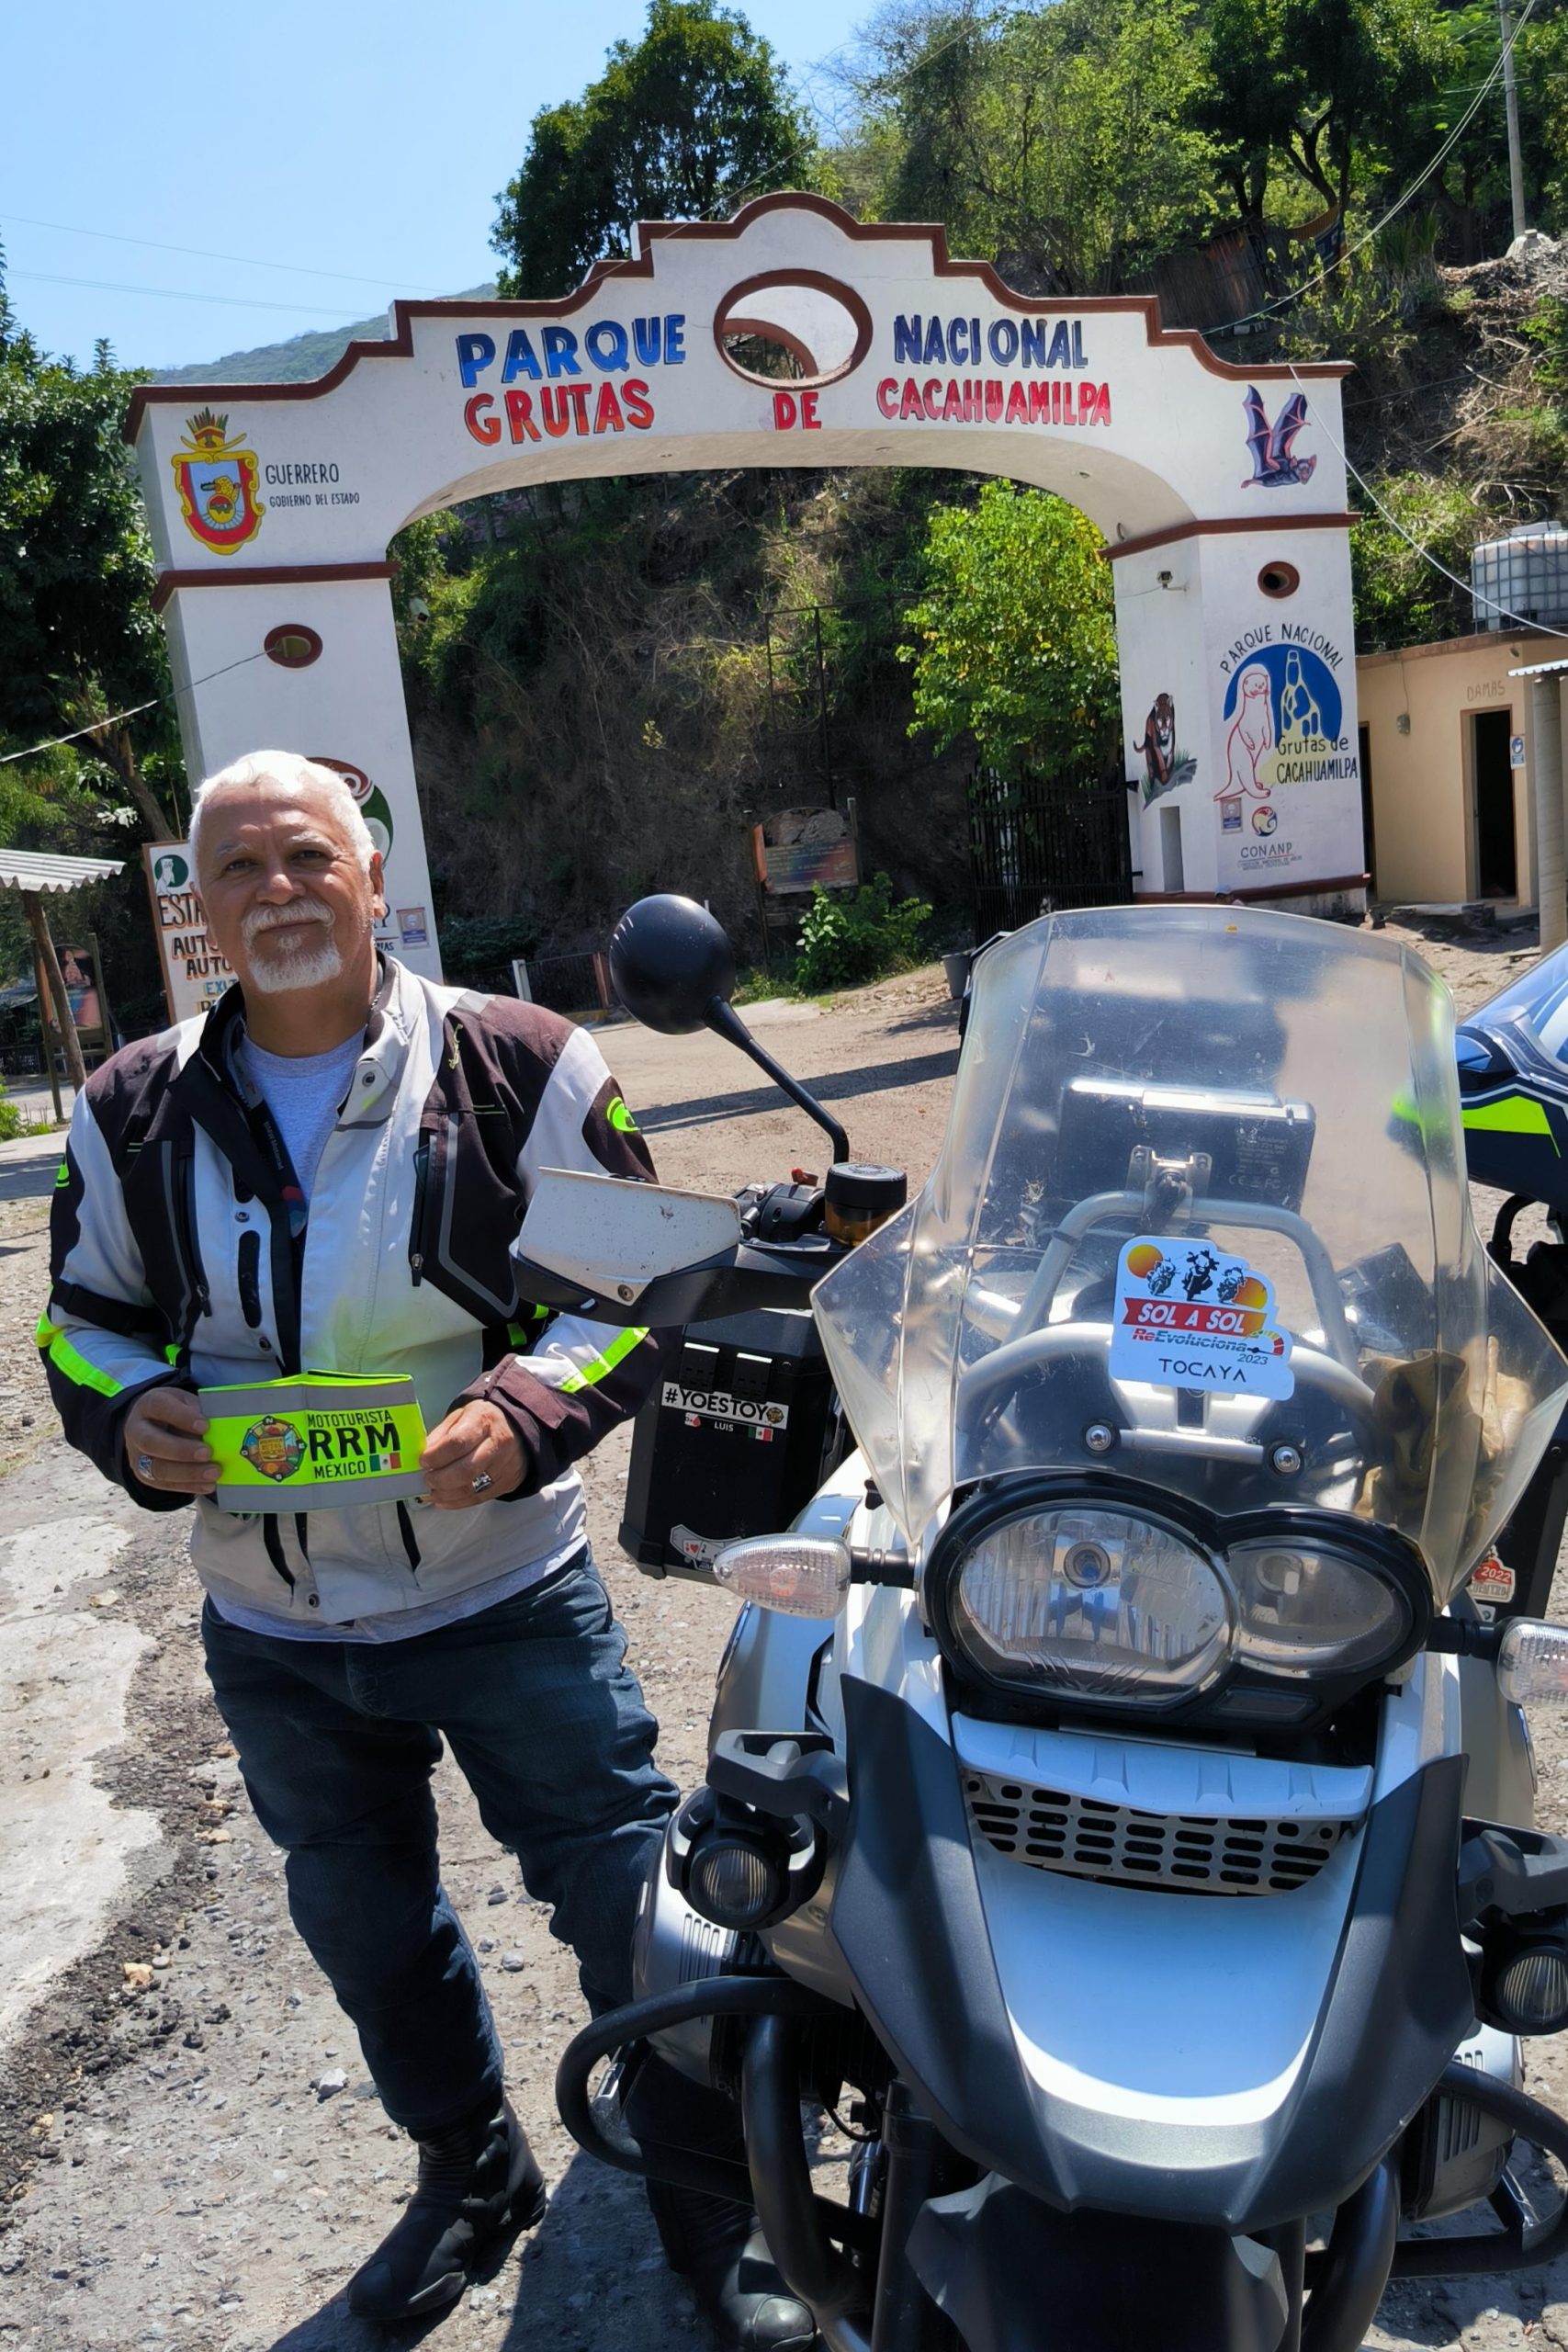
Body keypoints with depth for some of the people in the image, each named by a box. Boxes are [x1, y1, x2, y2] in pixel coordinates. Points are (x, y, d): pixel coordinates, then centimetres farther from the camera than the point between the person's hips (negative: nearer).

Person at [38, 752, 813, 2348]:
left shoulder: (520, 1067, -9)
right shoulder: (133, 1112, 0)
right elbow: (84, 1316, 10)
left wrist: (525, 1412, -22)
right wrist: (133, 1412, -12)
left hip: (509, 1600, -3)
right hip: (270, 1632, 4)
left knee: (627, 1904, 6)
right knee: (364, 1931, 23)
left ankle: (714, 2218, 31)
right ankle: (468, 2169, 51)